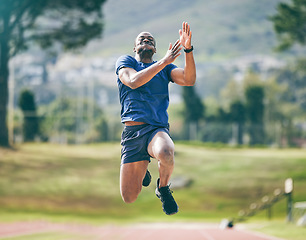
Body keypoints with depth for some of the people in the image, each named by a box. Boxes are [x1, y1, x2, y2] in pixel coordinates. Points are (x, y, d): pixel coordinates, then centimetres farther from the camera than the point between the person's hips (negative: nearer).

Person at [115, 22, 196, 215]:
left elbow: (189, 80, -2)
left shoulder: (165, 68, 16)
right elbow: (133, 81, -11)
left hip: (158, 129, 0)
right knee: (129, 198, -3)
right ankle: (142, 170, 34)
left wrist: (188, 49, -16)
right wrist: (164, 62, -16)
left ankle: (163, 188, -6)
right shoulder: (125, 61, 11)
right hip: (132, 133, 0)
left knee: (166, 153, -40)